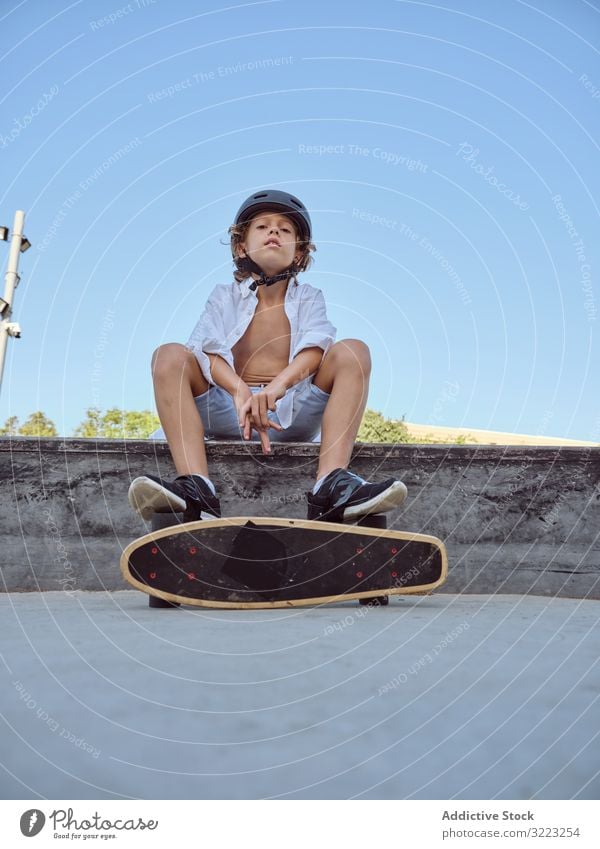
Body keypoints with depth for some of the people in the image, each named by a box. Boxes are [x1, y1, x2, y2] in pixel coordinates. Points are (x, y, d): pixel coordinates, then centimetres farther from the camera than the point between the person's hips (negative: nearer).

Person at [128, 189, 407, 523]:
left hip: (293, 412, 0)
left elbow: (315, 348, -9)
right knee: (170, 356, -20)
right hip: (228, 413, 0)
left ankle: (332, 483, -38)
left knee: (352, 352, -20)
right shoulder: (225, 297, 13)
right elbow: (210, 350, -8)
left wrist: (277, 386, -31)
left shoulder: (308, 298, 14)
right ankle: (196, 486, -39)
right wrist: (240, 391, -31)